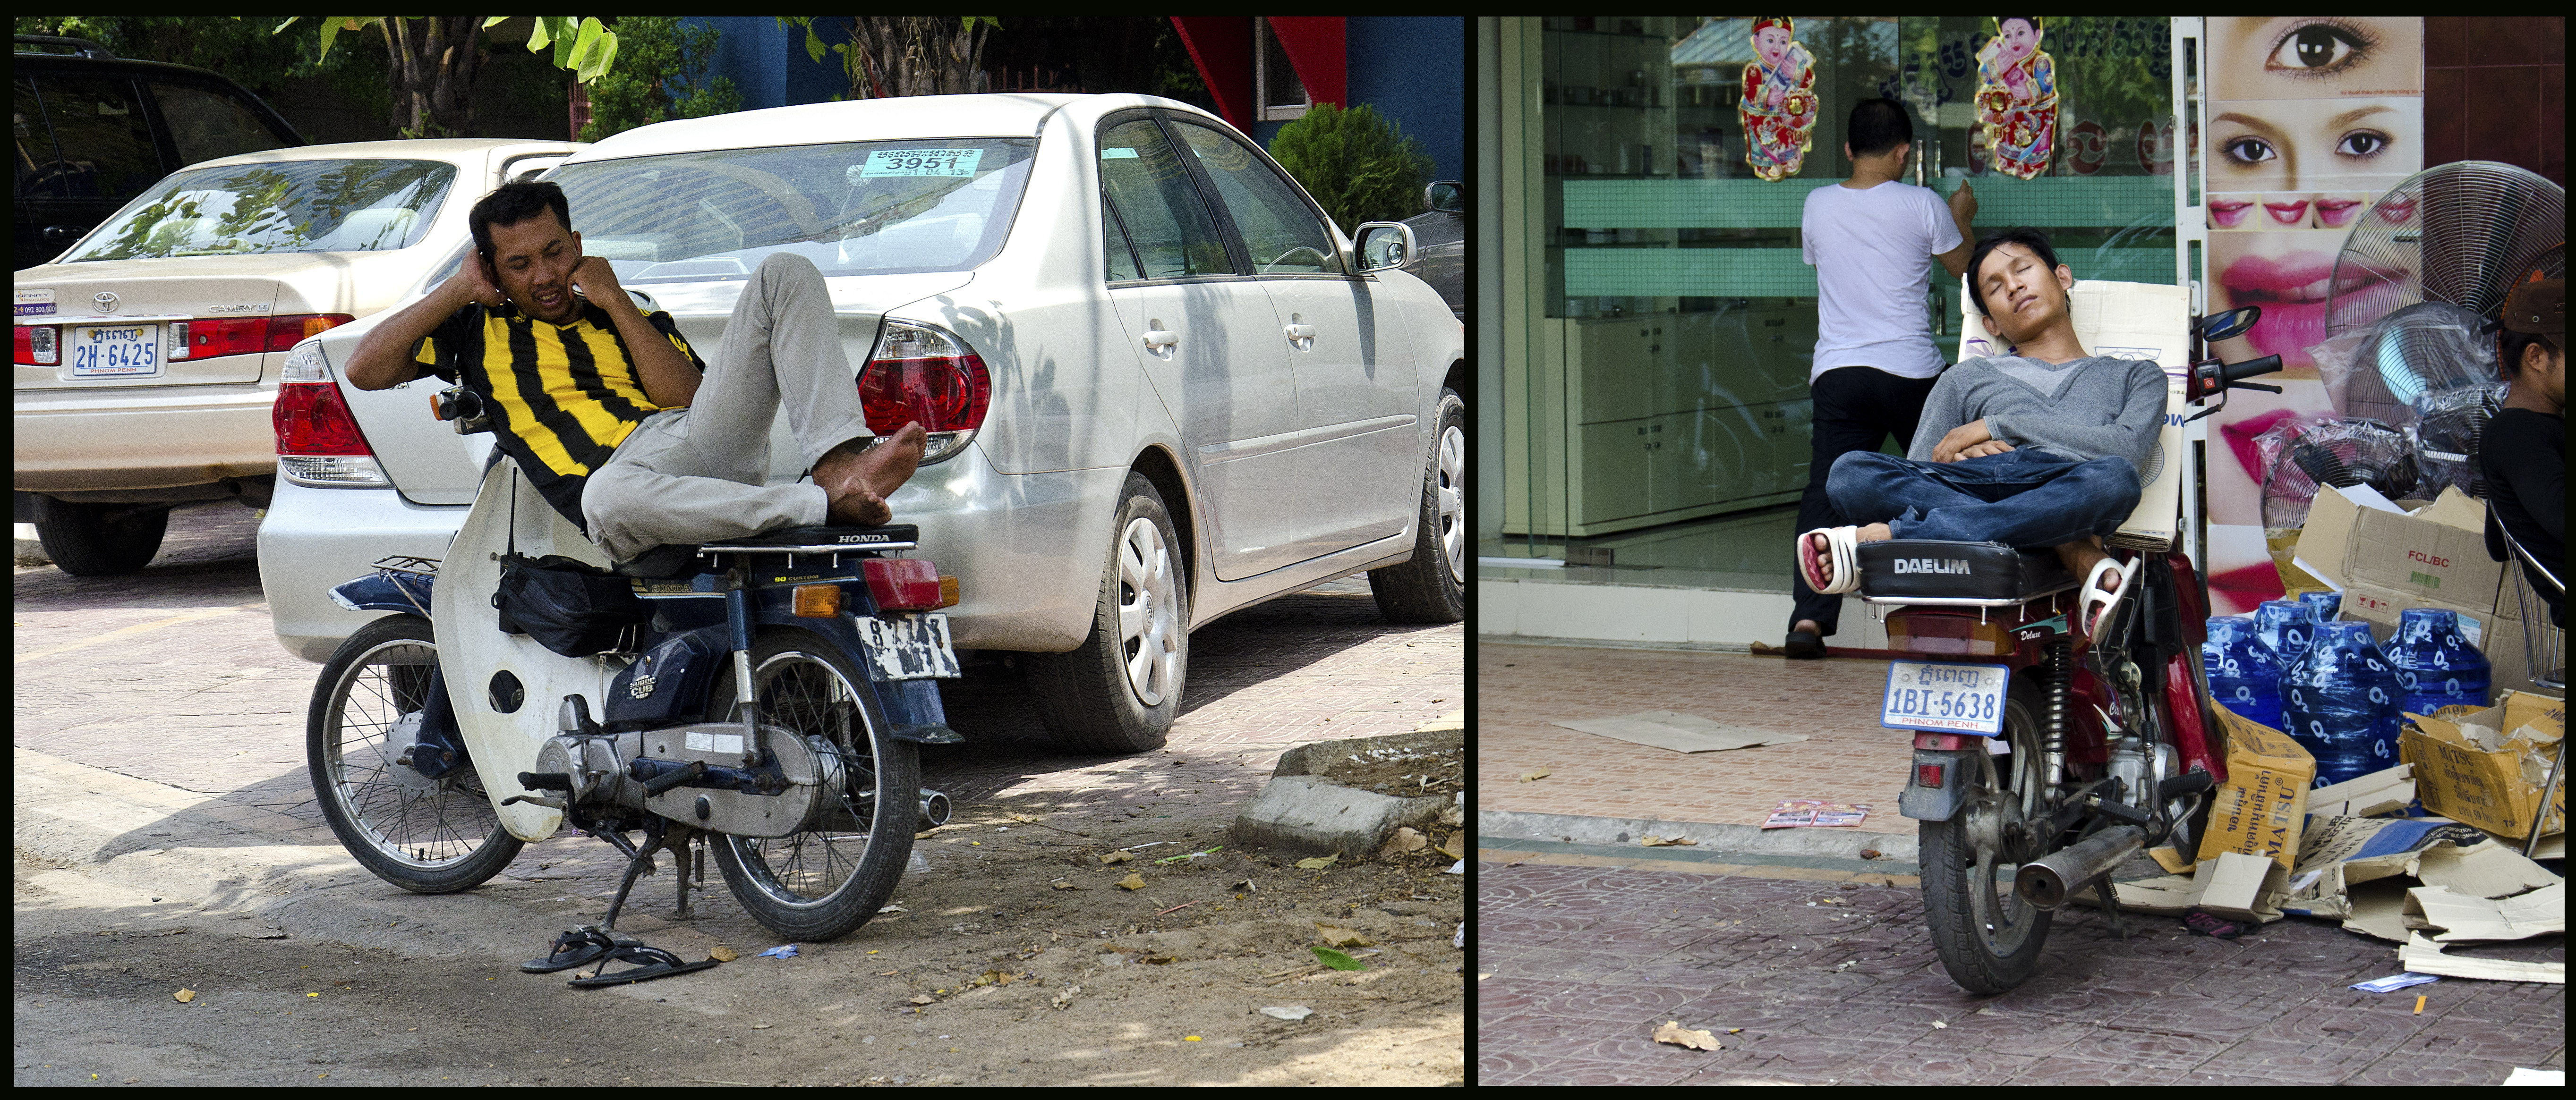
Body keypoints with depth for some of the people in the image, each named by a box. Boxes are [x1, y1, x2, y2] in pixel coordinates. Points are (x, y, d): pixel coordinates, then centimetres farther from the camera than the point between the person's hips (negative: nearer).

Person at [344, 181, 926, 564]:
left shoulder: (633, 320, 31)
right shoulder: (479, 329, 28)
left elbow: (692, 399, 11)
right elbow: (365, 370, 15)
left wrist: (615, 302, 9)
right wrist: (460, 288, 17)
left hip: (705, 444, 4)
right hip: (627, 469, -4)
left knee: (784, 273, -10)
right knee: (608, 499, -46)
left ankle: (837, 458, -30)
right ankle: (827, 504, -43)